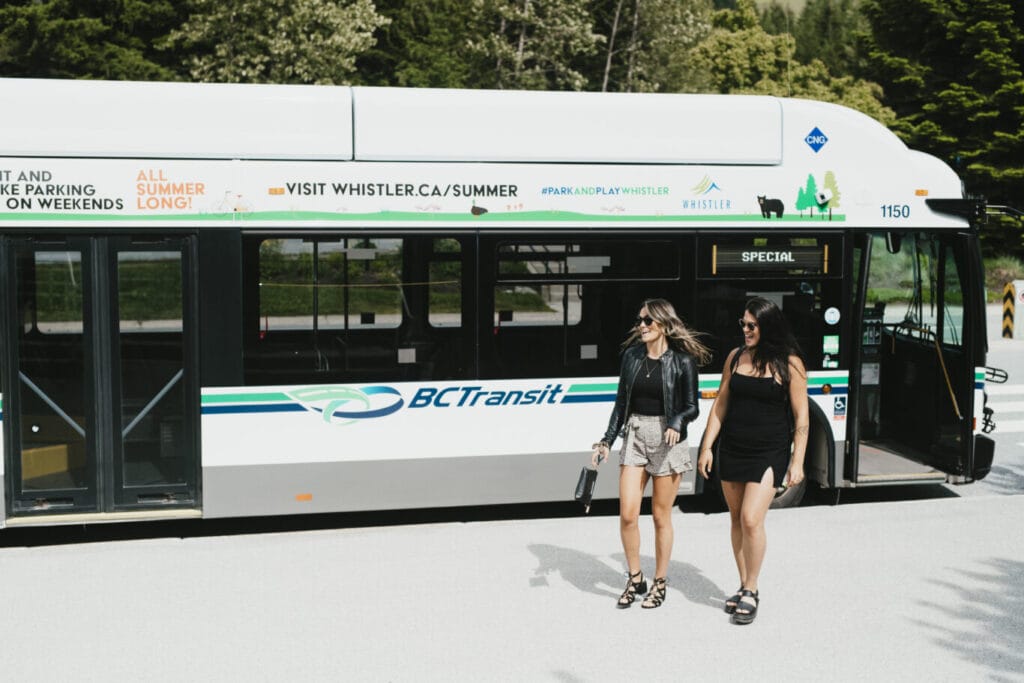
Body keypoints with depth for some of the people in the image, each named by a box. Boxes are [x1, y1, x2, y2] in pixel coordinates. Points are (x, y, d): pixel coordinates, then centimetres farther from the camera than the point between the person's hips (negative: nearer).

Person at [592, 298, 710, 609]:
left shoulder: (682, 361, -6)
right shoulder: (631, 355, 5)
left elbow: (691, 407, -3)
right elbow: (622, 402, 10)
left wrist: (676, 423, -24)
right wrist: (607, 441, 5)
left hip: (667, 439, -3)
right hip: (635, 434, 4)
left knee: (661, 516, 5)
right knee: (627, 514, -1)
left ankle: (660, 583, 20)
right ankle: (635, 579, 18)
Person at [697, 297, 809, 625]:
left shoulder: (789, 363, -7)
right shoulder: (736, 357, 5)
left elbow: (801, 416, -5)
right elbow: (720, 404, 10)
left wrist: (797, 461, -9)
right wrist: (706, 447, 6)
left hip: (769, 453, -5)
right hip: (732, 449, 5)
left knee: (751, 520, -13)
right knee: (737, 520, 10)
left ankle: (751, 591, 3)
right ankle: (744, 587, 24)